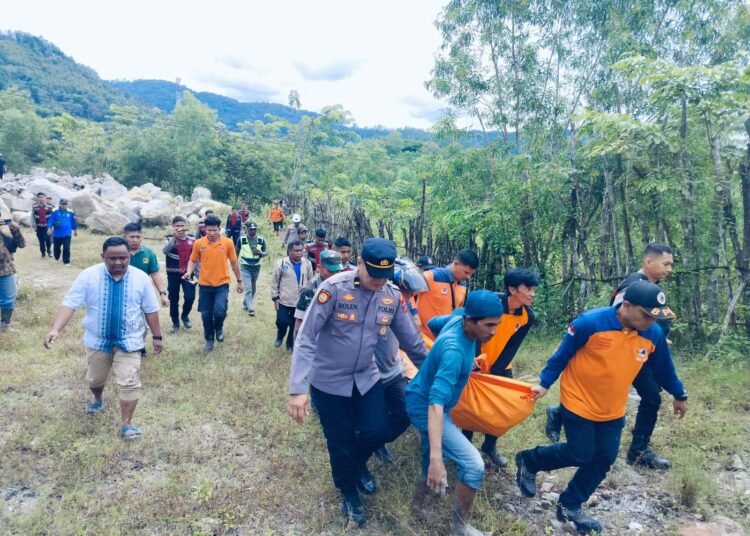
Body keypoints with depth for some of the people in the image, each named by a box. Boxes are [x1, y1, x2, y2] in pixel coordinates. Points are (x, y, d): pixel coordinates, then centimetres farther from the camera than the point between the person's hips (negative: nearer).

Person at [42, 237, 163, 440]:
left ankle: (126, 425, 4)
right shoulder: (89, 276, -12)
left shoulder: (141, 278, -10)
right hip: (97, 340, 2)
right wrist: (55, 329, -27)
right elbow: (70, 303, -14)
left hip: (129, 341, -2)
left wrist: (156, 336, 2)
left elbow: (151, 309, -2)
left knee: (129, 383, -9)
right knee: (95, 379, 23)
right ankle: (97, 400, 55)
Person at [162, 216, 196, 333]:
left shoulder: (192, 240, 2)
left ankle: (185, 316, 20)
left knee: (190, 297, -10)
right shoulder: (169, 239, -4)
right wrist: (174, 237, -35)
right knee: (173, 299, 7)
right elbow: (165, 251, -26)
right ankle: (175, 322, 25)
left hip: (187, 273, 1)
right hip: (173, 274, -1)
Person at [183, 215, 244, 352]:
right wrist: (189, 272, -13)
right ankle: (209, 340, 29)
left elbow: (234, 263, 4)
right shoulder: (198, 243, -4)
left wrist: (239, 281, 9)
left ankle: (219, 328, 18)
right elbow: (193, 261, 7)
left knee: (219, 311, -17)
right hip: (205, 284, 2)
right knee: (206, 315, 7)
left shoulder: (228, 242, -5)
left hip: (222, 284, -1)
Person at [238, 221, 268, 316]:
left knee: (253, 288, 16)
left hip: (256, 267, 3)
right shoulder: (241, 239, -8)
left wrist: (260, 253, -24)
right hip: (245, 267, -3)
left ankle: (246, 304, 37)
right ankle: (250, 308, -13)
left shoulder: (261, 239, -4)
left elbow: (266, 252, -2)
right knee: (248, 287, -13)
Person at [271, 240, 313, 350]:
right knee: (281, 322, -1)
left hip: (301, 302, 2)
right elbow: (274, 282, -1)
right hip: (284, 301, -2)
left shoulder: (307, 264, -2)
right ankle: (280, 337, 33)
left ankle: (290, 343, 33)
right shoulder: (281, 263, -9)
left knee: (295, 324, 11)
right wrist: (275, 297, -4)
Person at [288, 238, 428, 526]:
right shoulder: (334, 288, -24)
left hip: (366, 377, 4)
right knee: (340, 442, 9)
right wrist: (297, 388, -30)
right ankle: (348, 492, 41)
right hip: (329, 380, -4)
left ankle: (356, 465, 42)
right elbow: (306, 338, -24)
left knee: (378, 430, 5)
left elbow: (411, 340, 5)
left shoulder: (392, 296, -8)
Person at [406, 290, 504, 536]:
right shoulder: (454, 350, -36)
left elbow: (433, 323, 13)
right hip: (425, 407, -9)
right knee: (473, 464, -14)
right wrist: (437, 457, -51)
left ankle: (417, 505, 50)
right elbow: (436, 403, -44)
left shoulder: (457, 317, -11)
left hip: (423, 401, 9)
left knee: (430, 458, 26)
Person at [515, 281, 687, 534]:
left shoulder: (654, 335, -8)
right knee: (580, 454, -1)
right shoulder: (591, 322, -25)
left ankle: (570, 505, 24)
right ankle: (529, 460, 24)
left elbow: (663, 368, 11)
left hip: (612, 411, 6)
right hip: (579, 403, -6)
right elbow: (562, 354, -13)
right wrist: (544, 383, -11)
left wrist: (679, 395, 23)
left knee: (604, 458, 6)